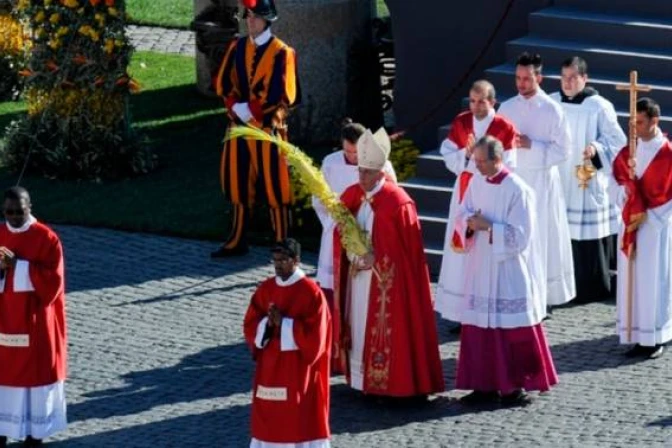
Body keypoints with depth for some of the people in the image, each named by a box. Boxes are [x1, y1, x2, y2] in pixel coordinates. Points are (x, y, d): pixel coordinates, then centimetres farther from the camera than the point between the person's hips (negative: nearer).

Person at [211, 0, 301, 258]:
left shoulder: (281, 52, -7)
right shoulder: (237, 48, 8)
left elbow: (278, 94, -14)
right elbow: (224, 83, 5)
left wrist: (250, 109, -16)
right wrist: (236, 107, -12)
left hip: (268, 127, -5)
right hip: (239, 125, 5)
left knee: (274, 187, -1)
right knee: (239, 183, 10)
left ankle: (282, 245, 4)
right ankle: (238, 241, 18)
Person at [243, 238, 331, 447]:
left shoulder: (311, 292, -11)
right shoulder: (265, 289, 6)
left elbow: (315, 333, -16)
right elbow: (250, 326, 8)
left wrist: (283, 323, -18)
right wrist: (267, 323, -13)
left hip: (299, 369, -6)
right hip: (270, 367, 6)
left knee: (302, 420, -1)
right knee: (270, 418, 9)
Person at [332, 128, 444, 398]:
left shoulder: (397, 202, -16)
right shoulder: (351, 196, 4)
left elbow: (409, 245, -13)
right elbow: (341, 234, 13)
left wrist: (376, 258, -13)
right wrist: (353, 254, -5)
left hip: (388, 280, -7)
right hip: (358, 277, 7)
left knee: (386, 332, -5)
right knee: (359, 326, 10)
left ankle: (390, 384, 1)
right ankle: (361, 379, 19)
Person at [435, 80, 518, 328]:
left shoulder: (504, 128, -8)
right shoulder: (460, 122, 4)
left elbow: (505, 166, -11)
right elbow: (448, 155, 3)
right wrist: (467, 154, -15)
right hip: (465, 191, 4)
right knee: (461, 247, 4)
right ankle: (462, 311, 10)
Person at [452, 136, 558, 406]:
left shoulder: (518, 191, -15)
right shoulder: (476, 183, 5)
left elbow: (521, 235, -16)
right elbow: (461, 215, 12)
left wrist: (488, 226, -19)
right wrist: (470, 223, -10)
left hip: (509, 271, -6)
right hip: (480, 268, 6)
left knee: (511, 330, -1)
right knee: (480, 328, 8)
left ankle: (517, 385, 8)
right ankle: (486, 383, 16)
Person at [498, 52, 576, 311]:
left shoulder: (552, 110, -5)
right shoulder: (506, 108, 8)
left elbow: (563, 150, -8)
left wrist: (531, 145, -18)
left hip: (541, 182, -4)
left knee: (542, 238, -2)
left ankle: (541, 294, 3)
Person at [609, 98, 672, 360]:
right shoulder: (628, 151, 7)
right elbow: (615, 184, 5)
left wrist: (648, 215, -12)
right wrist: (625, 188, -17)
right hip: (631, 225, 5)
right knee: (631, 281, 5)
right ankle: (638, 337, 11)